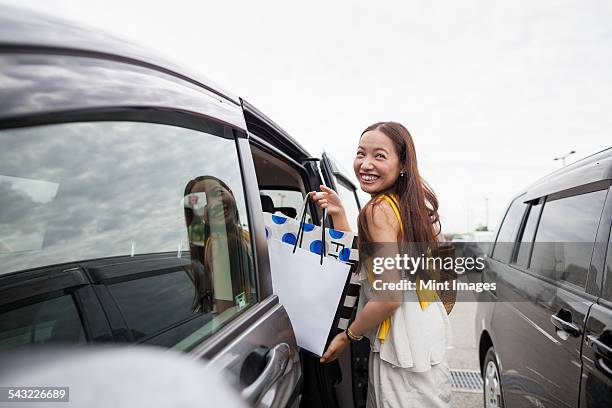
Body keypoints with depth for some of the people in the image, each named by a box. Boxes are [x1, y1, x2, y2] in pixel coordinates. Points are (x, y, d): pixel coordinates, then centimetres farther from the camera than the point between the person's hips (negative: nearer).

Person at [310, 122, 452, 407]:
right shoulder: (413, 202, 6)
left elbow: (390, 295, -23)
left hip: (403, 350, -9)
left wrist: (347, 336, -9)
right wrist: (338, 214, 3)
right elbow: (358, 265, 8)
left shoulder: (379, 209, -20)